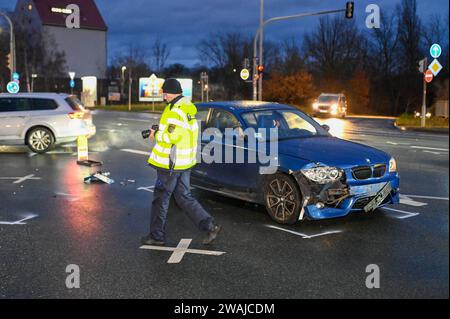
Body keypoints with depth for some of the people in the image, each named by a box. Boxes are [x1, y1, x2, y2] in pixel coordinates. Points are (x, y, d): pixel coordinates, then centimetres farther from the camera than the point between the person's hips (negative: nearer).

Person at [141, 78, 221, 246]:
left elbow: (171, 136, -25)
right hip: (185, 163, 9)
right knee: (184, 197, 15)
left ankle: (157, 236, 15)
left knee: (160, 199, 4)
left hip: (170, 163, -9)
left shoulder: (175, 111, -19)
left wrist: (156, 135, -8)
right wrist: (161, 130, 11)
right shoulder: (188, 108, 12)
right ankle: (210, 226, 8)